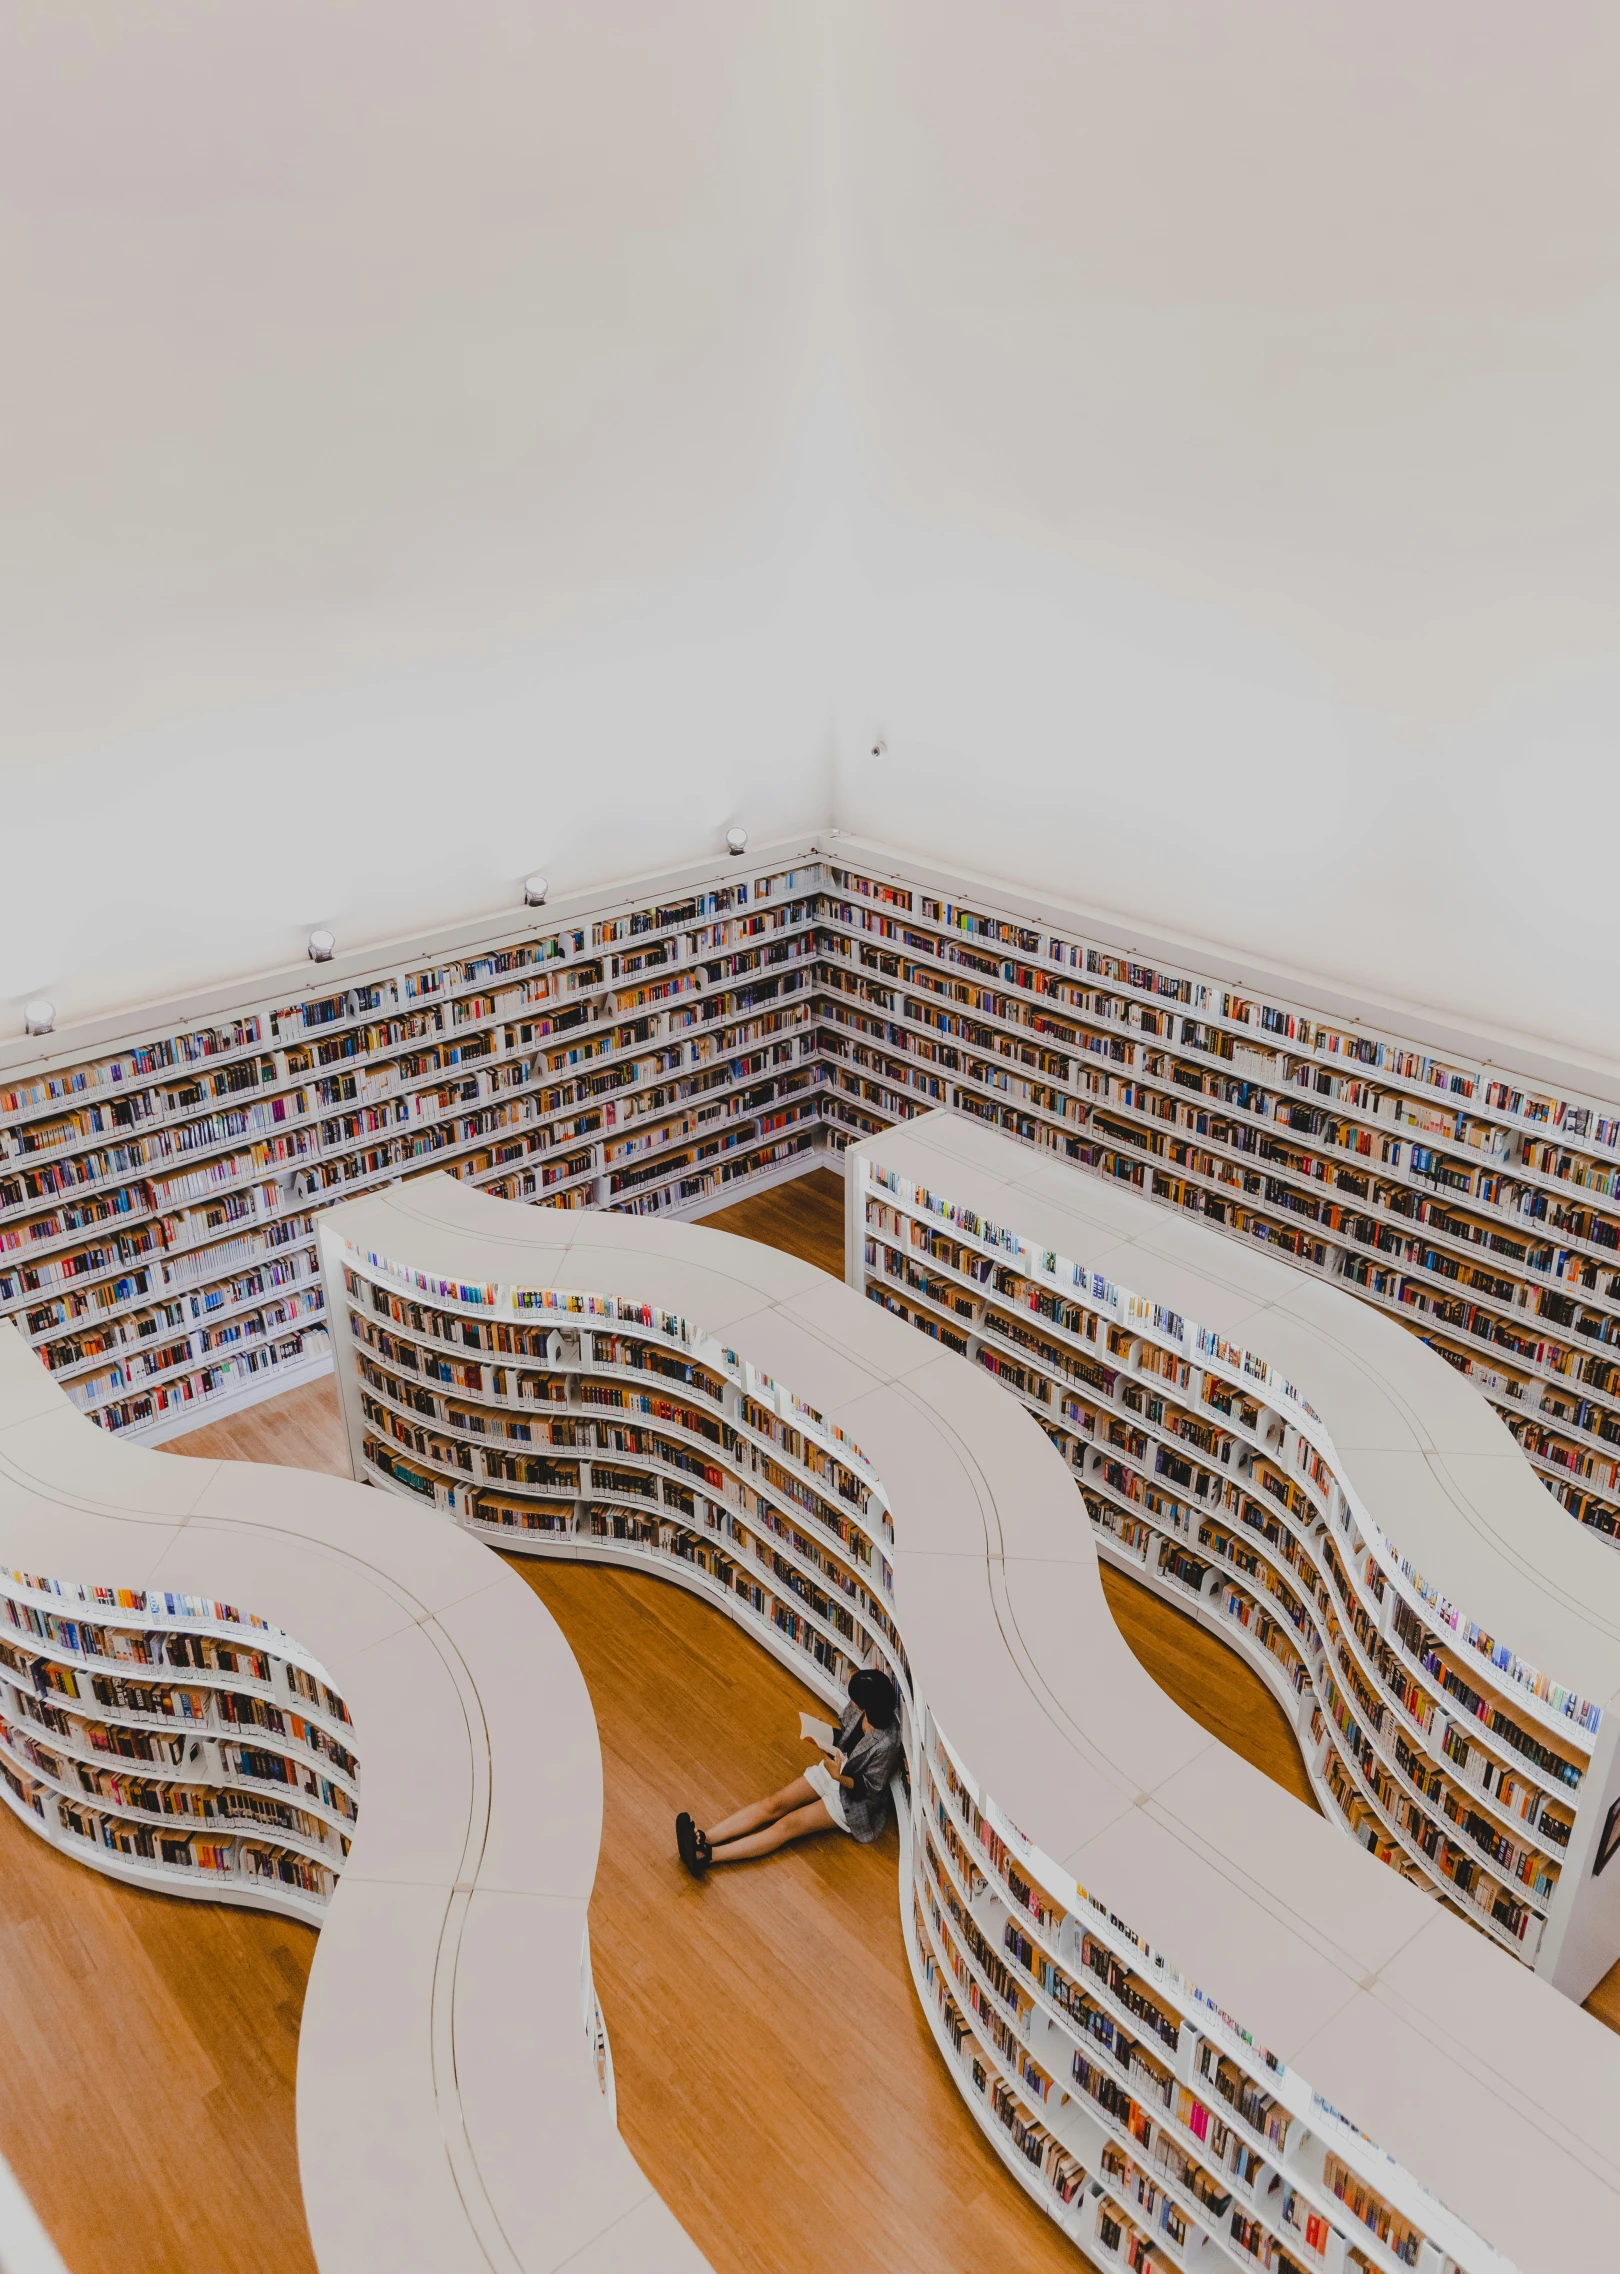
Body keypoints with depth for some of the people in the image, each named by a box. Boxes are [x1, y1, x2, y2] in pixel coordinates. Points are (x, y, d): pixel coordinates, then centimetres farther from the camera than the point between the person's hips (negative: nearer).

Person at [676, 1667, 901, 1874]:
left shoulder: (886, 1744, -33)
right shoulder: (858, 1708, -13)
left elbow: (871, 1788, -21)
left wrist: (840, 1777, -34)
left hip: (853, 1799, -7)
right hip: (835, 1767, 7)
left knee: (790, 1824, -18)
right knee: (774, 1804, -10)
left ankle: (706, 1856, -27)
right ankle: (703, 1840, -21)